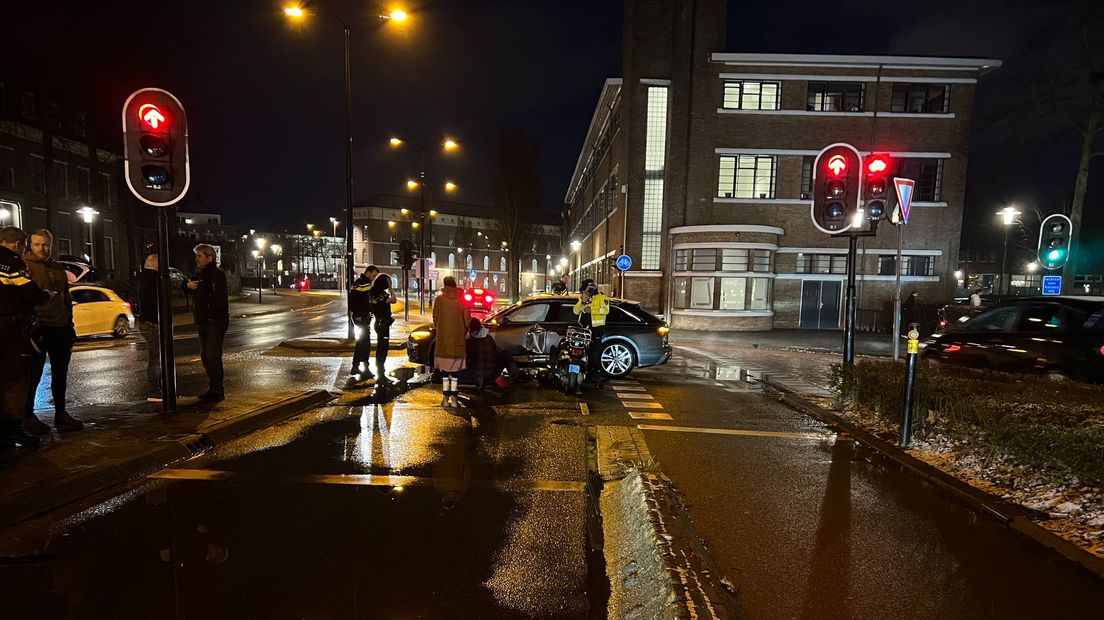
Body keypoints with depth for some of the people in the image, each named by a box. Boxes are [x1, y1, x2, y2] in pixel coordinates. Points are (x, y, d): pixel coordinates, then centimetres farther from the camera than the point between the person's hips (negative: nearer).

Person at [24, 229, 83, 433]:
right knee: (34, 374, 0)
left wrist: (69, 324, 14)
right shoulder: (25, 266, -4)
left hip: (60, 328, 6)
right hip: (38, 328, -6)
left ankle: (60, 414, 21)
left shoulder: (58, 269, 15)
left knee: (60, 374, 12)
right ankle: (28, 416, 11)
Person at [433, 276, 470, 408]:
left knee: (444, 369, 7)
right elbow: (467, 319, 0)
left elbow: (435, 317, 4)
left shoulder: (440, 299, -1)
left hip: (443, 339, 0)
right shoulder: (461, 299, 0)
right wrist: (467, 332, 13)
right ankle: (454, 398, 3)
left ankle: (445, 398, 7)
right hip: (458, 339, 0)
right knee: (455, 370, 6)